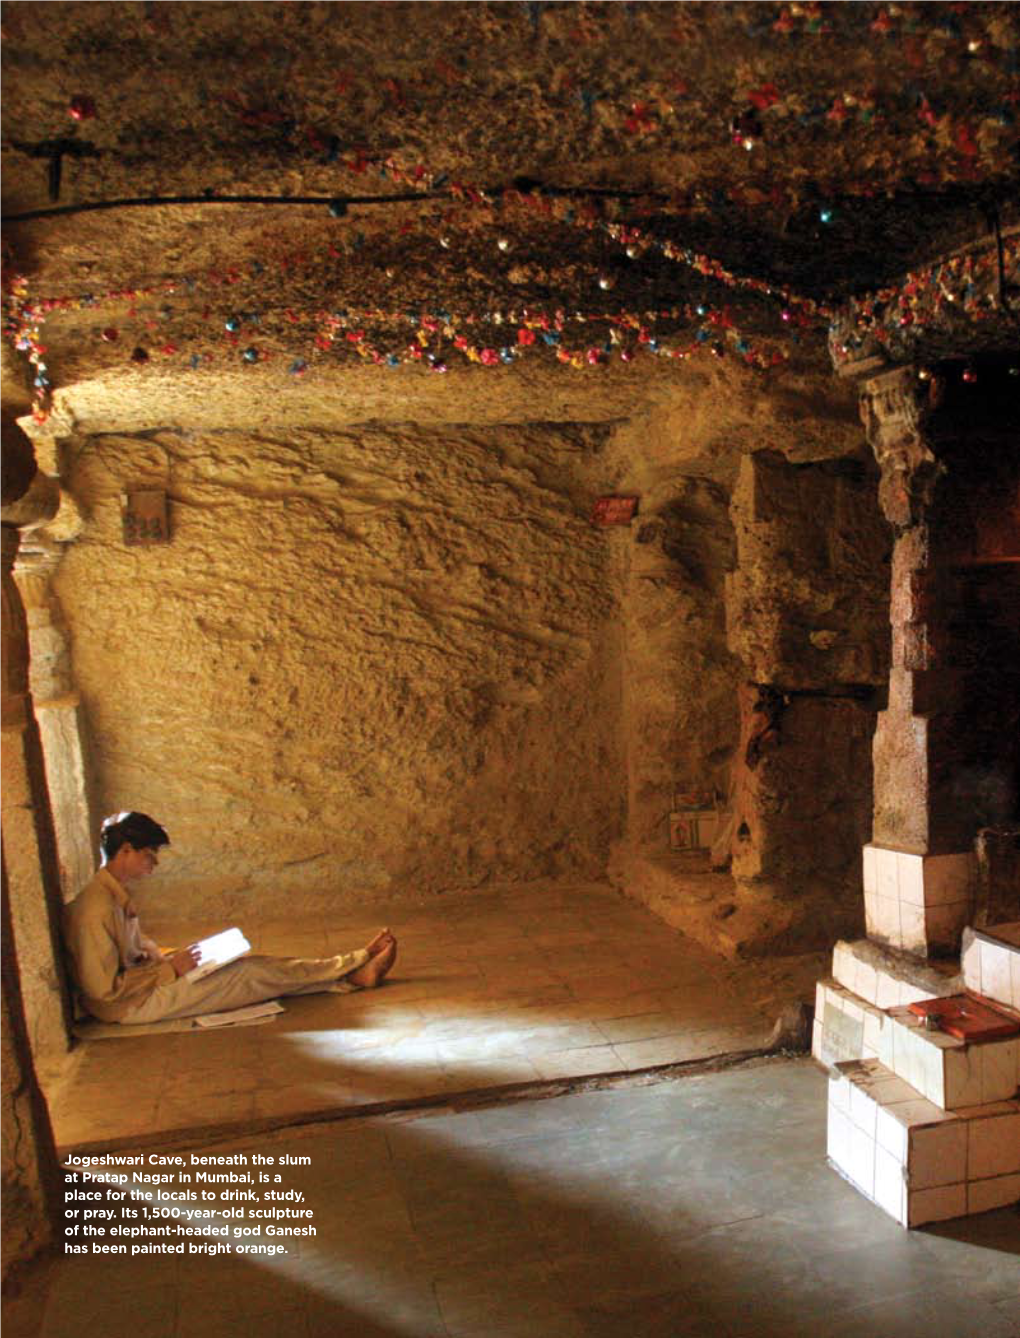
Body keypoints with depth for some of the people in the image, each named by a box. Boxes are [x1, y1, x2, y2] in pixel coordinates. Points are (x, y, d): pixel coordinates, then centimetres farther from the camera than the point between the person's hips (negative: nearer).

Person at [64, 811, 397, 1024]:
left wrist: (163, 957, 2)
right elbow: (104, 988, -26)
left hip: (143, 979, 9)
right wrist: (170, 969, -19)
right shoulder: (96, 910, -25)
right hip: (130, 1006, -9)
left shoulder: (115, 895, 6)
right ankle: (354, 969, 1)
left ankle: (355, 972, 1)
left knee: (252, 969, 0)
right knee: (251, 973, -10)